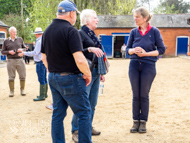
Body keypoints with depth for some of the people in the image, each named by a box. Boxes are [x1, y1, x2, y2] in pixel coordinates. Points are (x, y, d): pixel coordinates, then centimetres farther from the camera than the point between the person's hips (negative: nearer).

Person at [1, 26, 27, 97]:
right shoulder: (6, 41, 7)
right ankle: (11, 91, 12)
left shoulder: (20, 39, 10)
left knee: (22, 76, 2)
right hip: (11, 61, -1)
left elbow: (24, 48, 16)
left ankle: (22, 90, 16)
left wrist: (21, 49, -7)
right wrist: (9, 52, -11)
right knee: (11, 77, 2)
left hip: (20, 60, 1)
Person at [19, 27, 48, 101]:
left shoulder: (39, 42, -16)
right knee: (44, 79, 13)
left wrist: (24, 53, -12)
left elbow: (35, 53, -19)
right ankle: (45, 94, 20)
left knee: (41, 79, -6)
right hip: (44, 61, 9)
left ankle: (42, 96, -3)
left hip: (40, 62, -9)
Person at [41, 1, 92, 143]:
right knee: (84, 113, 4)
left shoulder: (47, 31, 9)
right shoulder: (71, 31, -16)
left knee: (58, 114, 14)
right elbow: (79, 60, -24)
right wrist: (88, 74, -8)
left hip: (53, 78, 8)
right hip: (71, 79, -8)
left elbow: (44, 57, 17)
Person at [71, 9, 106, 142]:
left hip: (96, 72, 8)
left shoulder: (93, 35, 17)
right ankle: (76, 131, 4)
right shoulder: (80, 33, -8)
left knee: (93, 103, 13)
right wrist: (90, 49, -28)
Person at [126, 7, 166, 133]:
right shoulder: (134, 32, 5)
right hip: (134, 65, 3)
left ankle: (143, 122, 18)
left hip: (148, 66, -3)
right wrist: (133, 50, -14)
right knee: (136, 95, 7)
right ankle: (136, 121, 19)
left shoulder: (154, 31, -3)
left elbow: (161, 50, -4)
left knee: (144, 95, 4)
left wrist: (146, 53, -14)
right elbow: (128, 49, 9)